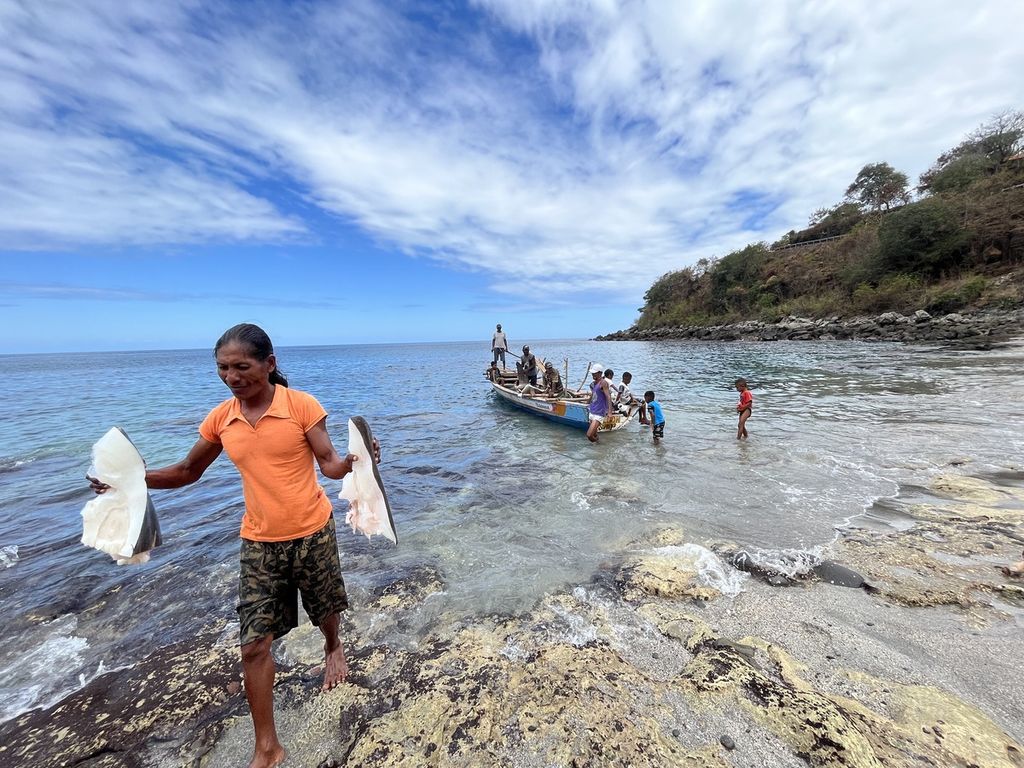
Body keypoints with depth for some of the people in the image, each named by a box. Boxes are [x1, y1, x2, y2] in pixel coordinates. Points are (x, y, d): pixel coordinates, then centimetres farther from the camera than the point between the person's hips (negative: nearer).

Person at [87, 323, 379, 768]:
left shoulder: (302, 406, -16)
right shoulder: (220, 419, -3)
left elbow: (329, 464, -18)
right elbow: (188, 471, 12)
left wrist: (353, 461, -39)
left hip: (313, 533, -3)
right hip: (259, 544, 3)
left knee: (325, 612, 20)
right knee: (253, 646, 7)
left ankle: (333, 648, 56)